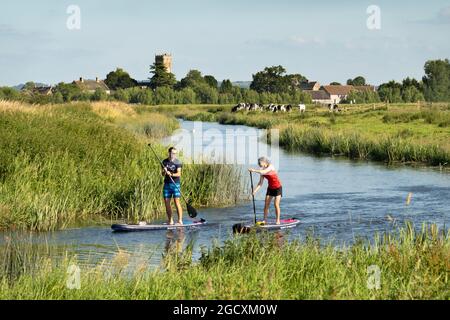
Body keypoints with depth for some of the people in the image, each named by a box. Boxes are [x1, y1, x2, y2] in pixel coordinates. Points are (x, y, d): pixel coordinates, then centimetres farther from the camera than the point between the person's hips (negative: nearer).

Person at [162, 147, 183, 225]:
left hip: (175, 184, -4)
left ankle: (180, 220, -13)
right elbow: (163, 174, 7)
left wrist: (171, 174, -29)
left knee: (177, 201, -13)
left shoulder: (178, 162, -2)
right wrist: (164, 171, -15)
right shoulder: (165, 162, 10)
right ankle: (170, 221, 12)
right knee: (167, 202, 3)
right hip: (167, 184, 4)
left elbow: (179, 174, -12)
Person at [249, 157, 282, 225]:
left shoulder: (270, 167, -20)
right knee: (266, 204, 0)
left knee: (276, 204, -11)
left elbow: (263, 172, -39)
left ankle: (278, 220, -5)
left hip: (277, 188, -6)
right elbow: (260, 183, -4)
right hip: (270, 188, 6)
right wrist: (255, 190, -16)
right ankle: (265, 220, 5)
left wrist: (254, 170, -37)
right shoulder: (263, 170, -2)